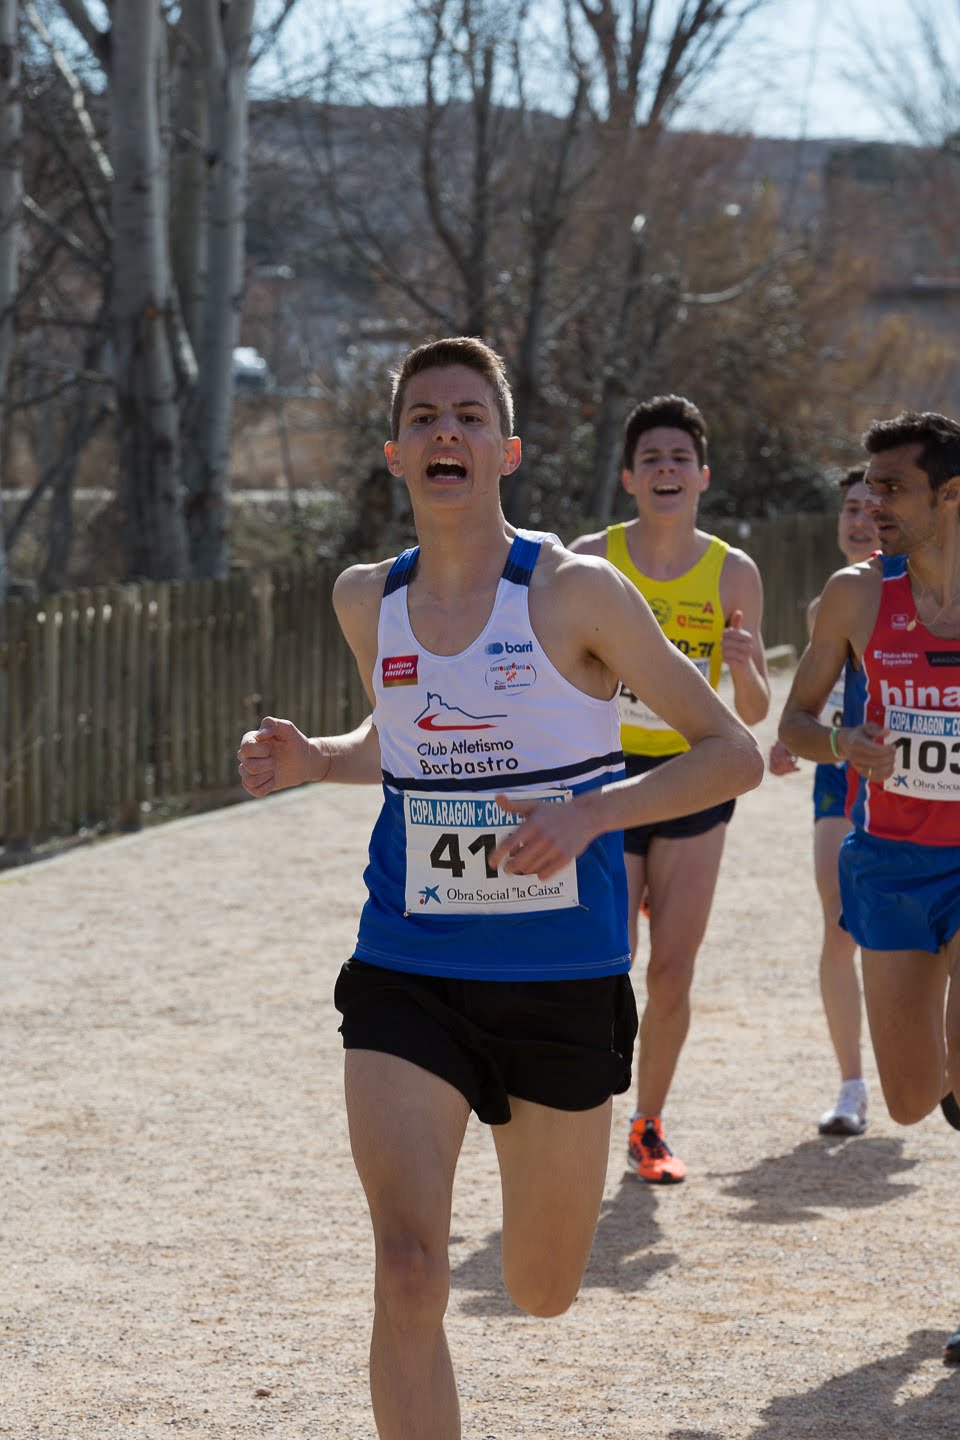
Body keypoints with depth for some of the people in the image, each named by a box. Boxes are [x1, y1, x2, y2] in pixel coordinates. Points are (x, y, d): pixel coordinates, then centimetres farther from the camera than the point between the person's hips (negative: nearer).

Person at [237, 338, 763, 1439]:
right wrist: (311, 760, 3)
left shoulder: (575, 594, -10)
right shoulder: (367, 601, 4)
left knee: (541, 1292, 15)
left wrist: (589, 814, -21)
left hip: (562, 981, -1)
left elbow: (734, 752, -6)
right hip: (404, 977, 2)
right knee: (407, 1269, -18)